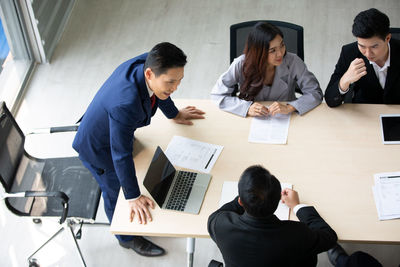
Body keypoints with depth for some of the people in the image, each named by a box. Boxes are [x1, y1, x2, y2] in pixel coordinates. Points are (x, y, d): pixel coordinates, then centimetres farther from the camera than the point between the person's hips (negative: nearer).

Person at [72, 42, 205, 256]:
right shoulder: (125, 104, -47)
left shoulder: (149, 63, -24)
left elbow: (158, 91, 2)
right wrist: (133, 197, -24)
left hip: (118, 132, 7)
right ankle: (127, 238, 45)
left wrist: (174, 114, 20)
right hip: (98, 148, -7)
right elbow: (121, 154, -35)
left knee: (126, 179, 29)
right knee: (116, 193, 17)